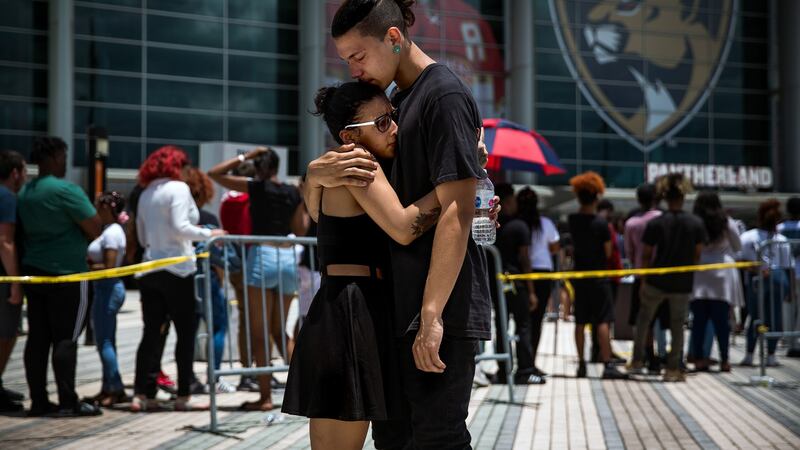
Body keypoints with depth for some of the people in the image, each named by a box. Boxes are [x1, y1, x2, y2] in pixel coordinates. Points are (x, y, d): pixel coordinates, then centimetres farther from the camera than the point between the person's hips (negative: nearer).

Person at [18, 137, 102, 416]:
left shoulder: (24, 193, 11)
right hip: (66, 275, -7)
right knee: (66, 338, -4)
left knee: (38, 338, 6)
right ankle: (68, 402, -4)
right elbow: (95, 229, -12)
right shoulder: (66, 190, -13)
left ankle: (38, 401, 8)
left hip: (33, 271, 7)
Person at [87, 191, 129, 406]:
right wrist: (88, 262, 1)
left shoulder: (111, 233, -15)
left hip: (108, 288, -10)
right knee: (106, 341, 13)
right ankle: (110, 388, 18)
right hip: (107, 289, 10)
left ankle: (115, 389, -5)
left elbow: (109, 267, -20)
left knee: (104, 341, -7)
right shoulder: (111, 230, 15)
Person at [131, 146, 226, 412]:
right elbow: (180, 227, -17)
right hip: (176, 270, -7)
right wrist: (208, 234, -6)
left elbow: (143, 237, 18)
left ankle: (141, 395, 5)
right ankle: (183, 397, 2)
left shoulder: (145, 195, 14)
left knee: (151, 332, 8)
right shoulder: (178, 188, -7)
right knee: (186, 332, 2)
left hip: (150, 270, 7)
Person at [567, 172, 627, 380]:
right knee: (603, 322, -5)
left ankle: (581, 364, 13)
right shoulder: (601, 224, -13)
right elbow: (607, 253, -8)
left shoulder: (573, 221, -2)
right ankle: (607, 365, -10)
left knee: (580, 322, 9)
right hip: (598, 276, -5)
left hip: (579, 275, 5)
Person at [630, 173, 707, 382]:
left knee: (644, 317, 20)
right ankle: (673, 369, 10)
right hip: (682, 284, 1)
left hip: (656, 281, -1)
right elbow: (697, 255, 0)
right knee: (677, 325, 10)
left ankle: (637, 359, 22)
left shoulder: (655, 224, -10)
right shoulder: (696, 223, -6)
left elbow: (646, 256, -5)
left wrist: (643, 281, 5)